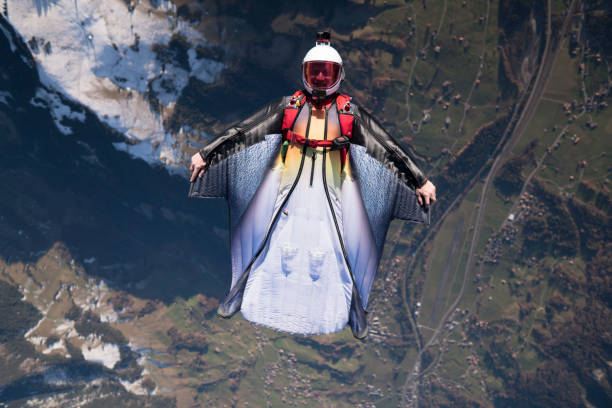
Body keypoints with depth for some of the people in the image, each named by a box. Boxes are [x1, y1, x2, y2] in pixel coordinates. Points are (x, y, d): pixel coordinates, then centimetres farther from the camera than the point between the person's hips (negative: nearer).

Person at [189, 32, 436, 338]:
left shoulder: (349, 112, -1)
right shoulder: (288, 106, 0)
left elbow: (388, 147, 0)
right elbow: (243, 131, 0)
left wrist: (420, 181, -1)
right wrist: (205, 154, -1)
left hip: (331, 192, 0)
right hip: (287, 187, 0)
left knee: (333, 250, 6)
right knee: (274, 244, 9)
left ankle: (353, 311, 30)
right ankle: (238, 296, 32)